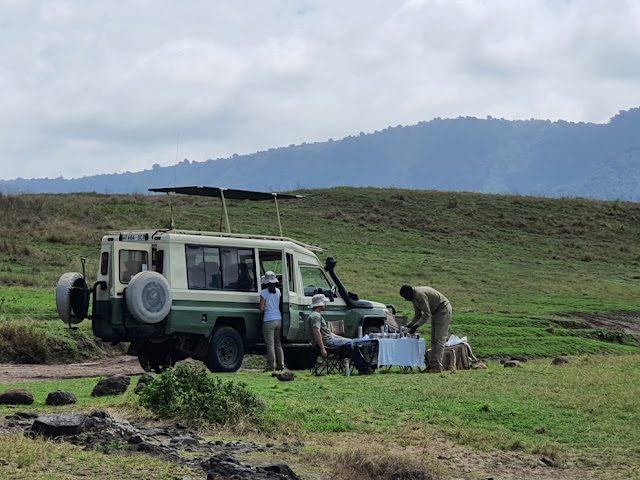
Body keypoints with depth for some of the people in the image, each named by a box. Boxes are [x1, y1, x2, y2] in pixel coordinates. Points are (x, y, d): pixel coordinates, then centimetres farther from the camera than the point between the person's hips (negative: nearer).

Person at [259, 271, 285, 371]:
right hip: (279, 319, 5)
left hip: (269, 321, -5)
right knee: (278, 344, 14)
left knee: (270, 344, -3)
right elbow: (279, 305, 11)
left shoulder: (264, 293, -10)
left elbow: (261, 308, -10)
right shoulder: (278, 291, 5)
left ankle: (271, 366, -4)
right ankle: (280, 365, 16)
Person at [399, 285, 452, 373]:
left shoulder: (420, 294, -27)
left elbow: (427, 314, -27)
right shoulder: (414, 297, 5)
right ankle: (433, 365, 7)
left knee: (439, 339, -14)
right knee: (434, 340, 8)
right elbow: (418, 314, 13)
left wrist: (416, 326, -27)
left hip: (443, 309, -11)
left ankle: (438, 366, -18)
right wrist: (410, 325, 0)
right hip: (436, 312, 11)